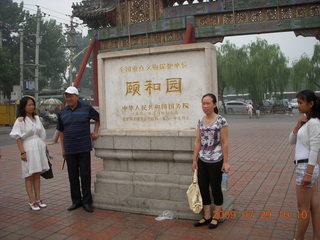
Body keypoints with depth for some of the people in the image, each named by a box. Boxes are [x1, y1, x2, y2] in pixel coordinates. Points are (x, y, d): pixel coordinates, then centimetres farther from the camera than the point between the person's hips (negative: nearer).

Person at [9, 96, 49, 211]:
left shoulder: (36, 118, 10)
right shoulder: (20, 120, -7)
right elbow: (18, 138, -10)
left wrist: (45, 147, 14)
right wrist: (22, 152, -16)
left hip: (39, 148, 6)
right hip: (28, 149, -6)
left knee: (37, 175, 10)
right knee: (29, 176, 2)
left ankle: (38, 199, 18)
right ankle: (32, 201, 7)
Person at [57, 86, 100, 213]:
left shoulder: (86, 108, -1)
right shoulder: (62, 112, 7)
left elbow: (98, 118, 15)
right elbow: (61, 131, 14)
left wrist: (95, 132, 4)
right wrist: (63, 149, 11)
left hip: (84, 149, -2)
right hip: (69, 150, 3)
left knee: (85, 175, 0)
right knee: (73, 176, 8)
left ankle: (87, 201, 11)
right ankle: (76, 201, 20)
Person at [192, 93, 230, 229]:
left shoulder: (221, 121, -10)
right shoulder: (200, 121, 5)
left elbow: (224, 142, -10)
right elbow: (197, 142, 7)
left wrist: (226, 162, -11)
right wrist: (195, 160, 5)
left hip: (215, 161, -5)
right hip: (202, 161, 6)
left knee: (215, 188, 7)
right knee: (203, 188, 11)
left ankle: (216, 217, 24)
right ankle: (207, 217, 27)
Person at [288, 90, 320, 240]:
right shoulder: (306, 122, 13)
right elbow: (292, 141, 13)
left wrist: (308, 173, -21)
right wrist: (298, 125, -1)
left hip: (306, 167, -9)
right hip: (304, 166, 9)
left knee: (303, 208, 3)